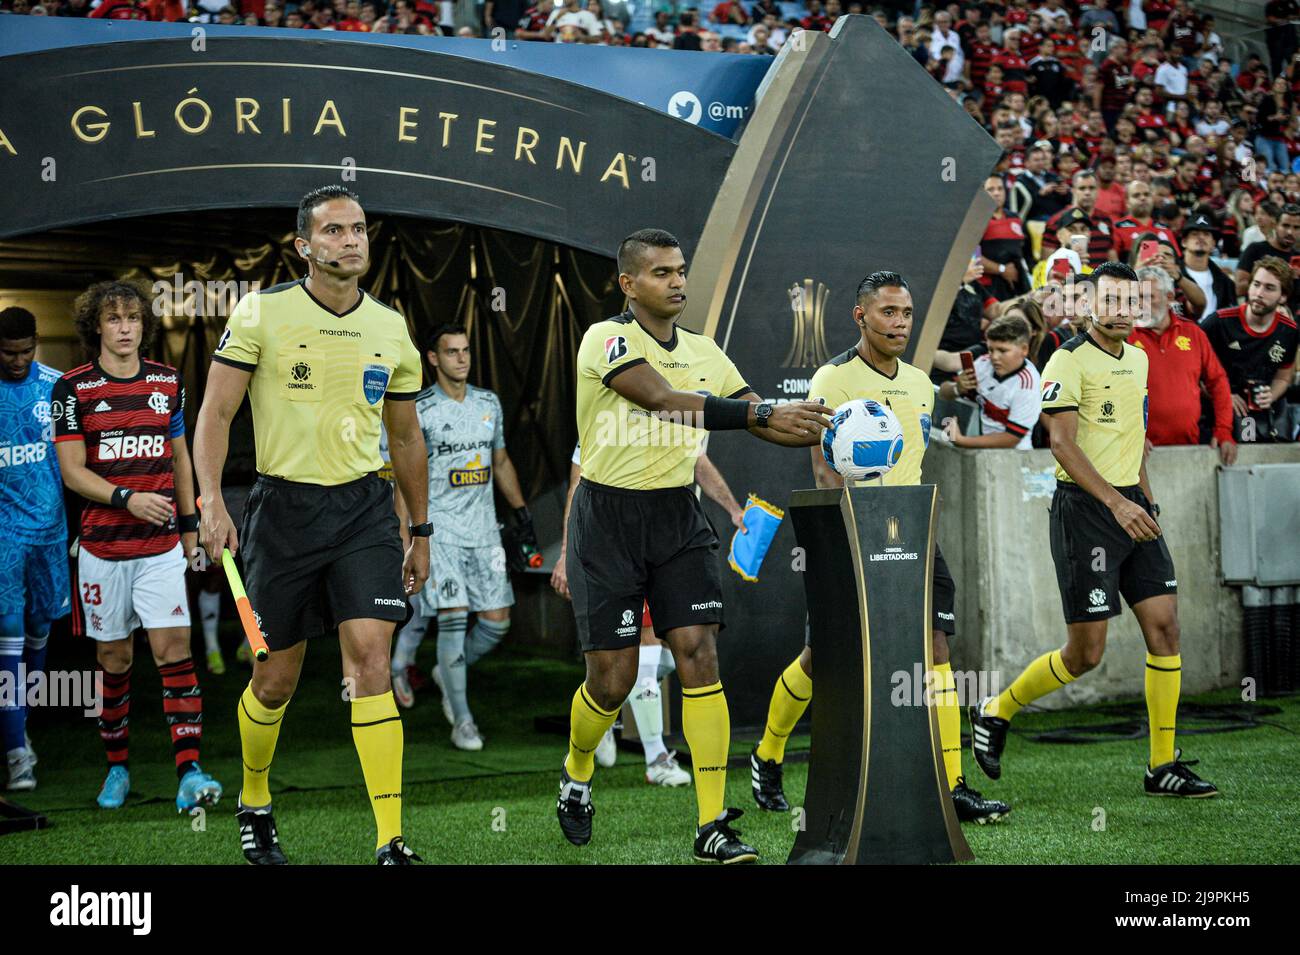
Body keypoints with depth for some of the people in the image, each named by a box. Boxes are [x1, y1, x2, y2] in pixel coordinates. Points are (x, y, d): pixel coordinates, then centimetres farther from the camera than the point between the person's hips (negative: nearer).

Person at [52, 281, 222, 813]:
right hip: (102, 546, -1)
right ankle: (117, 768, 22)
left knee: (173, 648, -10)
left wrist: (189, 524, 17)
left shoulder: (168, 382, 8)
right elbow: (71, 470, -6)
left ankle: (189, 773, -16)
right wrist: (126, 498, -20)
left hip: (161, 545, 1)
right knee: (113, 657, 6)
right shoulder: (74, 388, -2)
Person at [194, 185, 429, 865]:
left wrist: (419, 531, 19)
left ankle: (390, 842, -13)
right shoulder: (261, 312, -3)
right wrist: (212, 499, -18)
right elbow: (216, 410, -5)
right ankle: (254, 804, 34)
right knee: (276, 680, 6)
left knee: (371, 660, -12)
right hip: (283, 506, -2)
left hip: (365, 509, 2)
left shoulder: (390, 328, 8)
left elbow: (405, 436, 18)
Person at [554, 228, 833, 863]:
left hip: (678, 518, 5)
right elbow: (664, 400, -28)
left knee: (699, 655, -9)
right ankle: (577, 772, 33)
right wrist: (762, 413, -34)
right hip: (608, 518, -4)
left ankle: (713, 827, -8)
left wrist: (821, 431, -11)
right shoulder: (607, 340, -13)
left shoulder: (703, 352, 8)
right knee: (613, 677, -1)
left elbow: (766, 420, 10)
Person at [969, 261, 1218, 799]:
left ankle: (1163, 766, 5)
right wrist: (1115, 503, -27)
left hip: (1131, 505, 7)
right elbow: (1062, 443, -18)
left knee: (1164, 624, -1)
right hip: (1083, 508, -7)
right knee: (1085, 653, -6)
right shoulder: (1070, 359, -11)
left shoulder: (1138, 358, 13)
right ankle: (995, 713, 18)